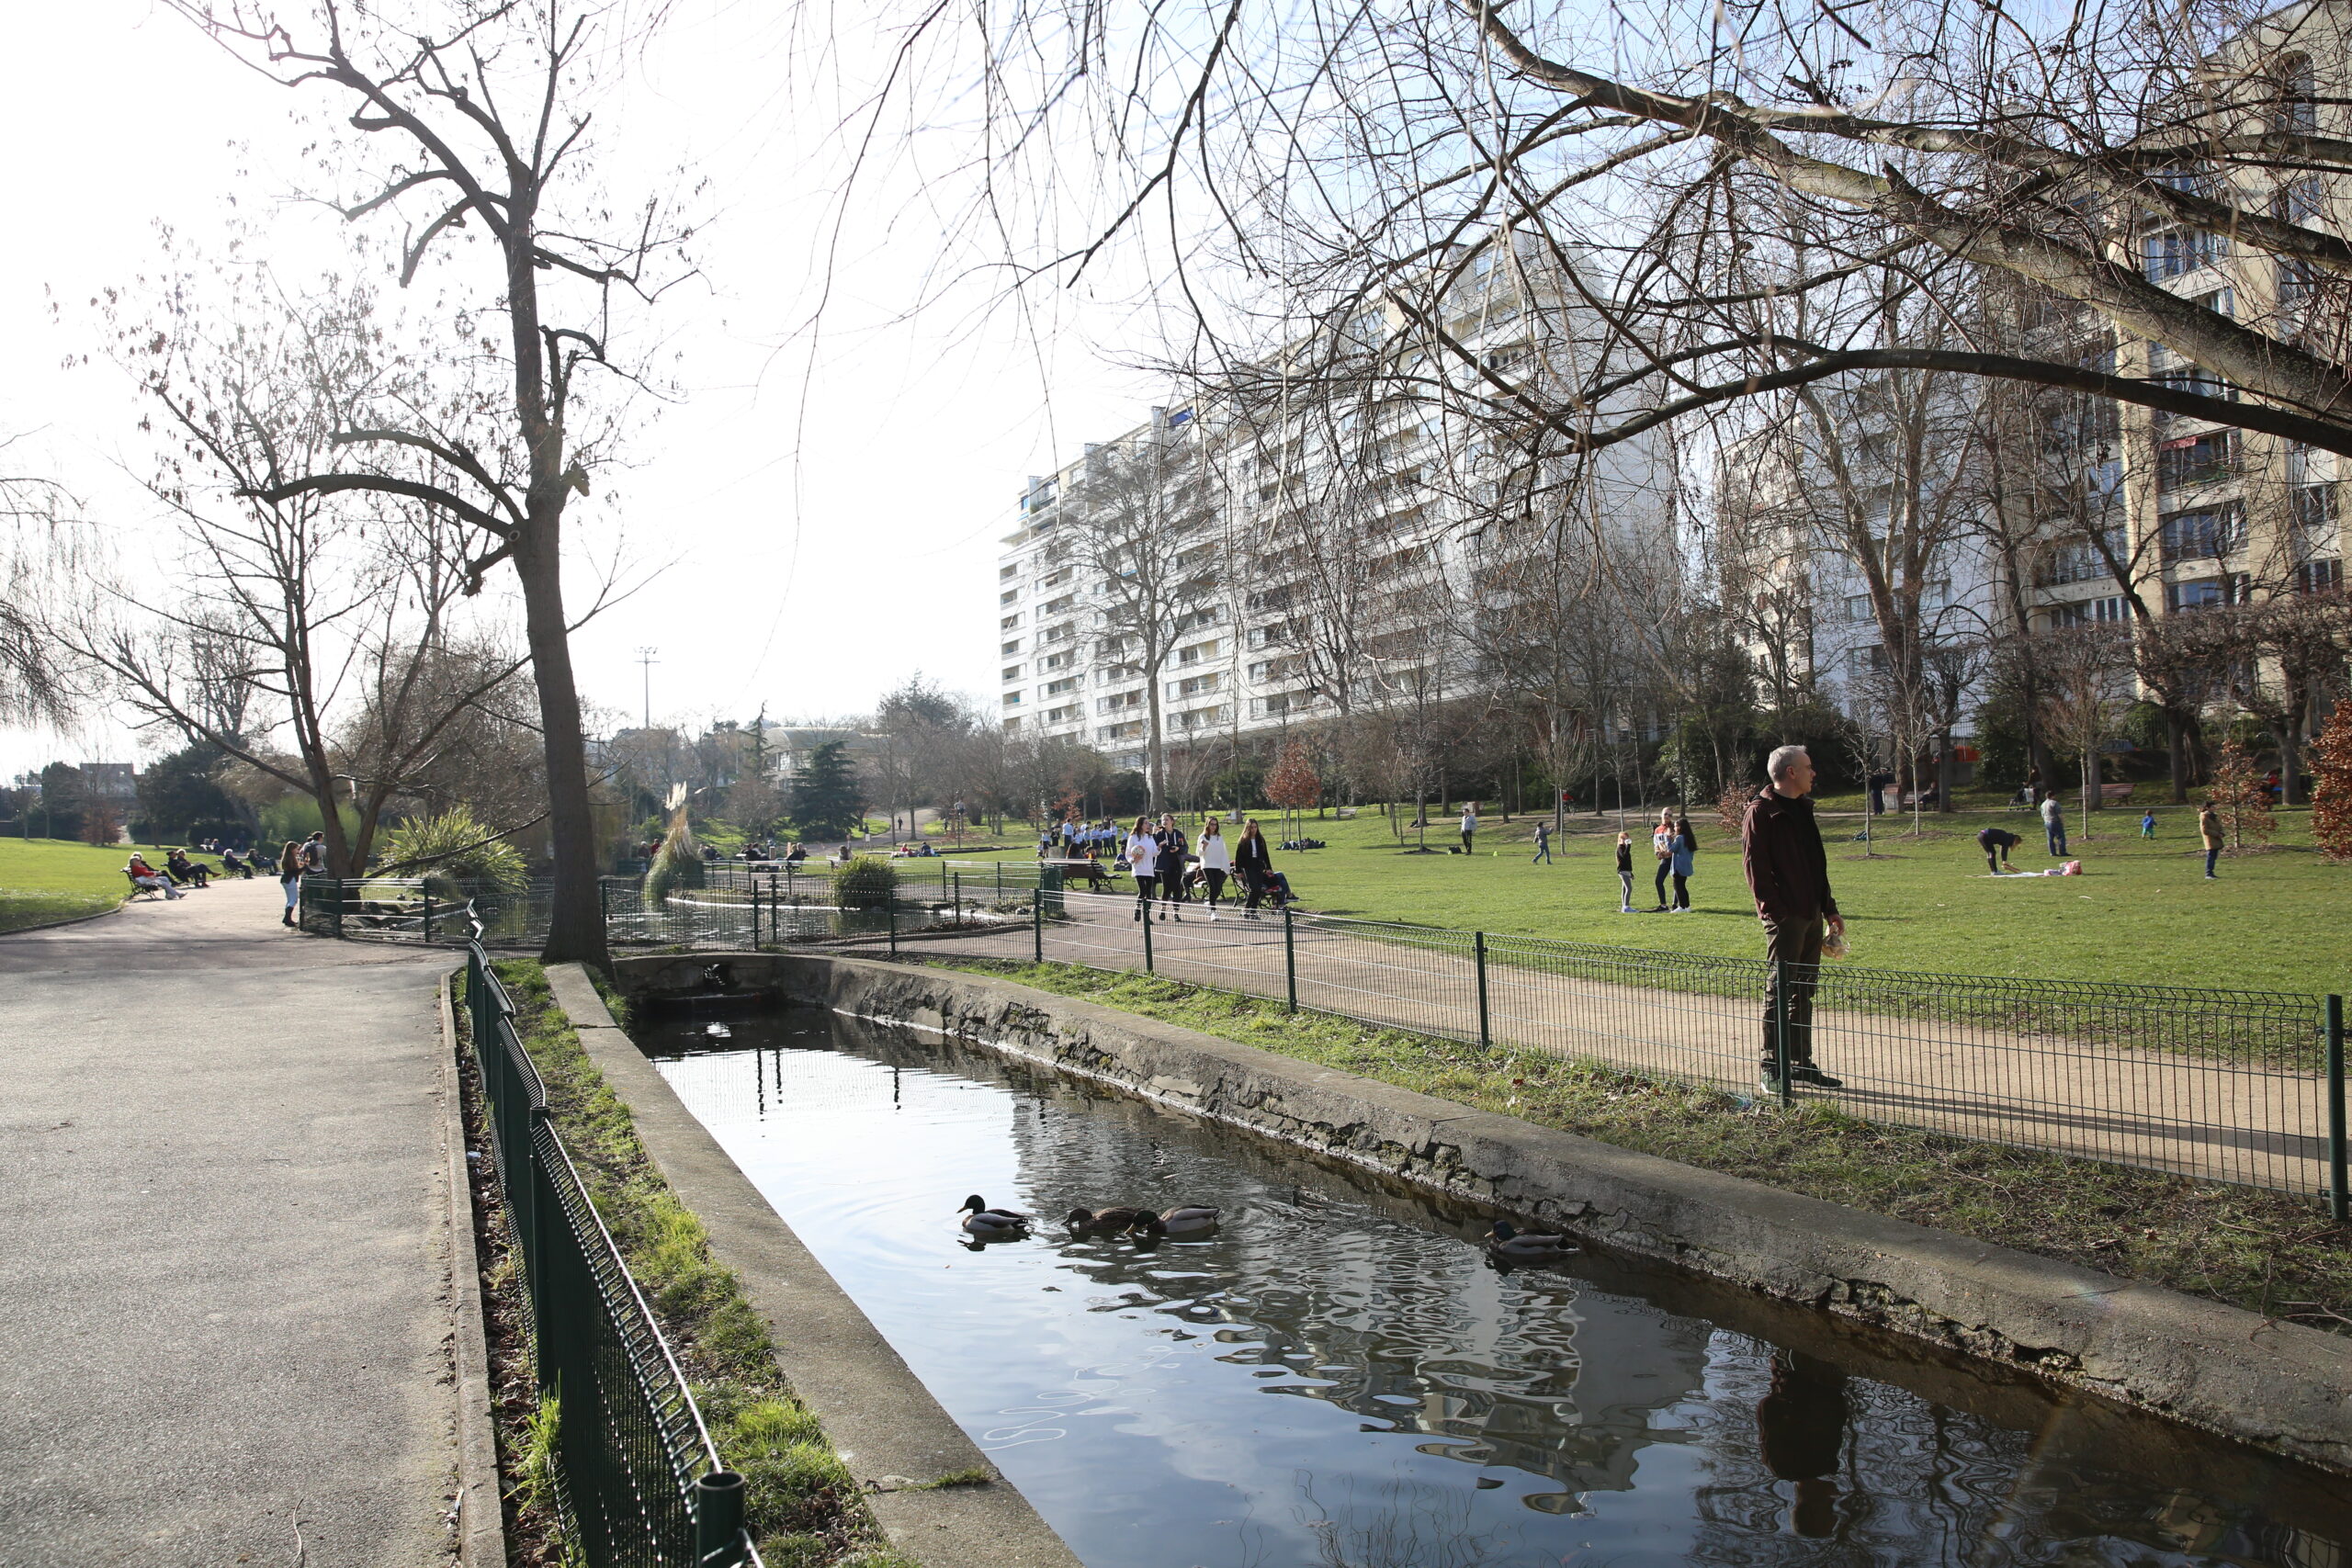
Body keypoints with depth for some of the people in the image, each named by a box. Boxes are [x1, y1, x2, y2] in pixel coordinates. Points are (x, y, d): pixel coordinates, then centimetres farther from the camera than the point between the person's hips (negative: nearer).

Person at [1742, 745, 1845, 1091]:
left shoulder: (1802, 809, 19)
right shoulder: (1761, 812, -9)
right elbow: (1755, 866, -14)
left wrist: (1829, 908, 20)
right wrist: (1775, 909, -20)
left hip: (1811, 914, 9)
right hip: (1784, 917, -9)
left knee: (1804, 991, 12)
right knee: (1780, 990, -6)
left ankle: (1801, 1063, 19)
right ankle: (1772, 1069, -1)